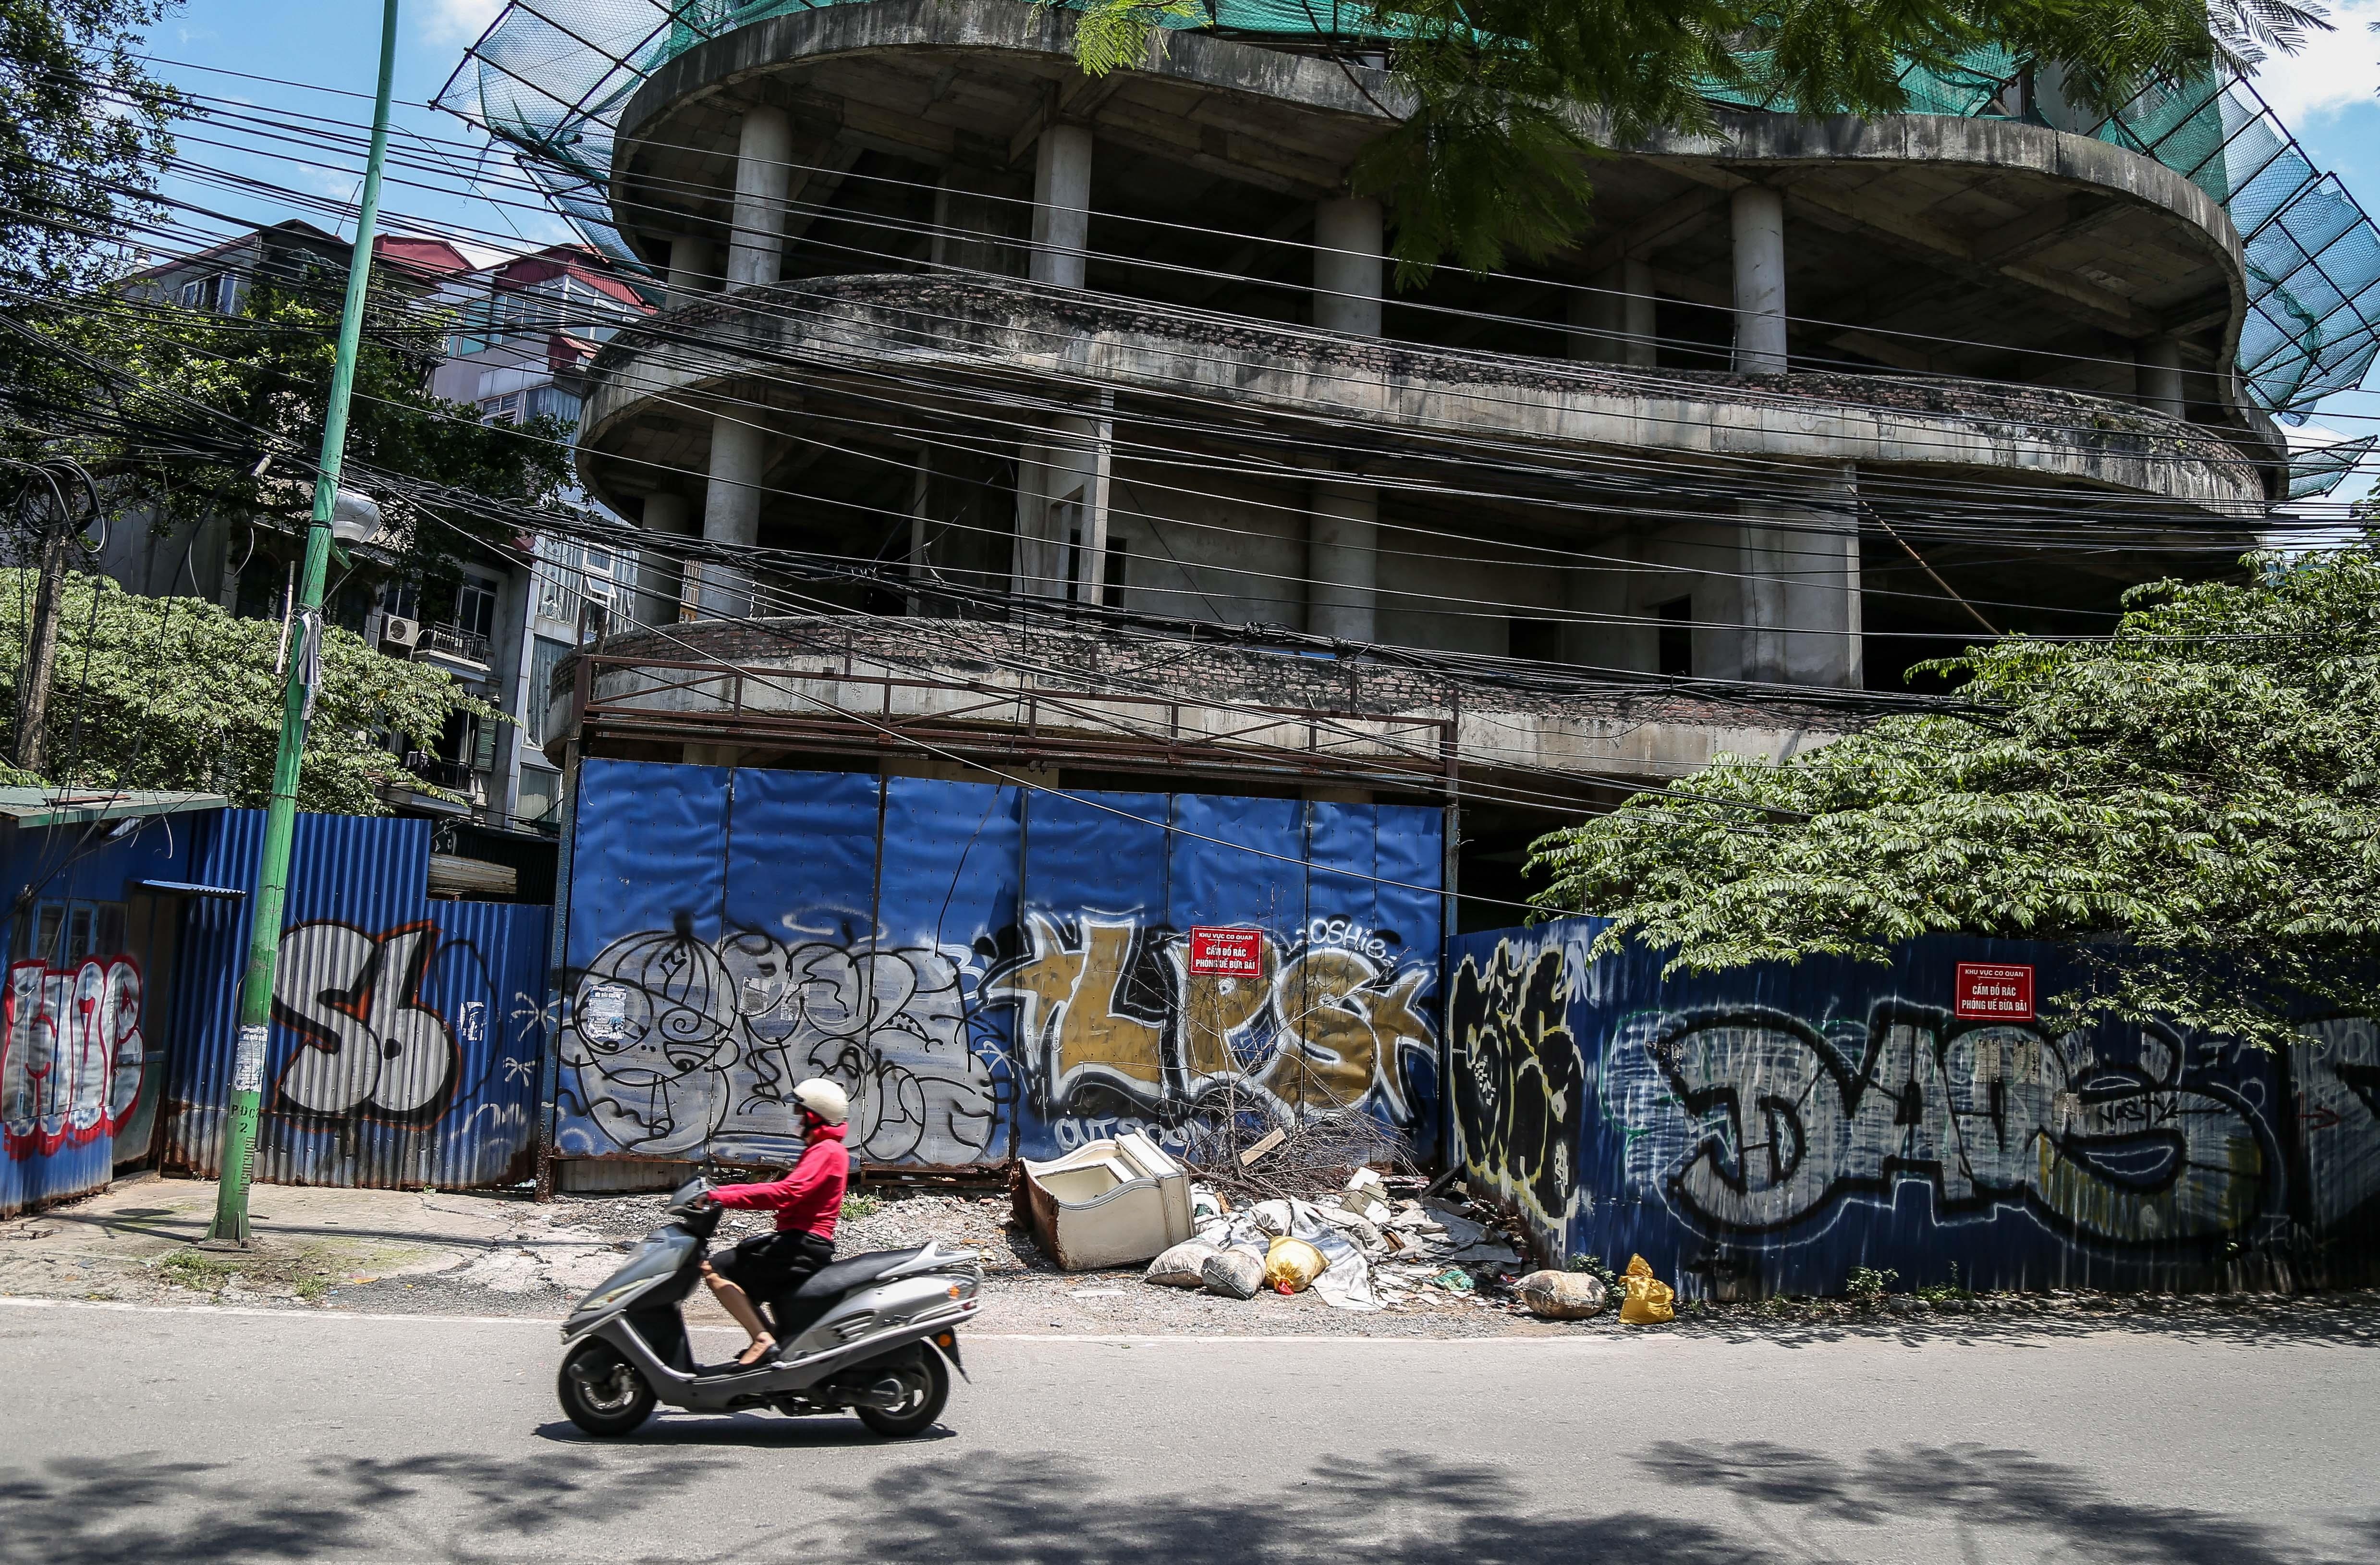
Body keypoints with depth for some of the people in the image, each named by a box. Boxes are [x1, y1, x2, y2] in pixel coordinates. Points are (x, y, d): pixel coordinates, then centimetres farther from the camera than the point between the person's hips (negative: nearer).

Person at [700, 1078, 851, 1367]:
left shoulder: (827, 1151, -12)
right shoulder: (823, 1151, 21)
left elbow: (785, 1193, -25)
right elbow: (779, 1187, 19)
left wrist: (723, 1197, -26)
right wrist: (719, 1191, 11)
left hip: (803, 1243, -11)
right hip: (803, 1242, 11)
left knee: (715, 1270, -15)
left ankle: (763, 1340, -23)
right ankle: (767, 1337, 11)